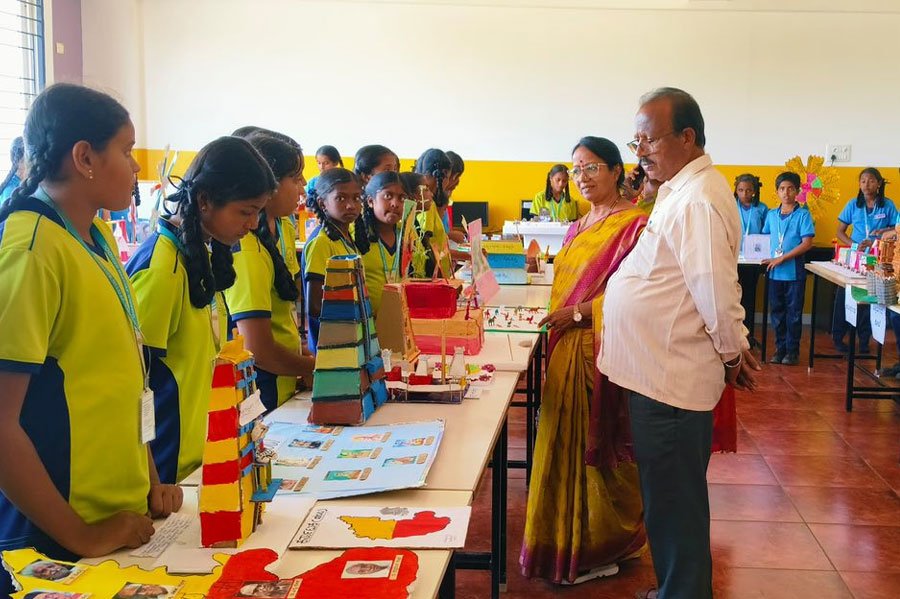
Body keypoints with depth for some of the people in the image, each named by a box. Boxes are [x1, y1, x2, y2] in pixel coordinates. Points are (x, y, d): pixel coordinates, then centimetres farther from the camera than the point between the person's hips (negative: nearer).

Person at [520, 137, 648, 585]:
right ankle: (569, 539, 23)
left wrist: (578, 312, -17)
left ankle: (600, 549, 15)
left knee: (599, 445, 1)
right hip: (568, 347, 8)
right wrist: (555, 321, 7)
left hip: (604, 351, -8)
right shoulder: (580, 226, 16)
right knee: (568, 444, 11)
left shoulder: (634, 224, -11)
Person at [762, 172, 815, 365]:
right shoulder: (771, 215, 8)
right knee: (777, 313, 10)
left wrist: (782, 258, -16)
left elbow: (807, 243, -12)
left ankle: (792, 350, 13)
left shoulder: (802, 215, -5)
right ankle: (780, 348, 20)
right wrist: (767, 257, -1)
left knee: (793, 313, 4)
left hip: (794, 272, -4)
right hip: (775, 273, 4)